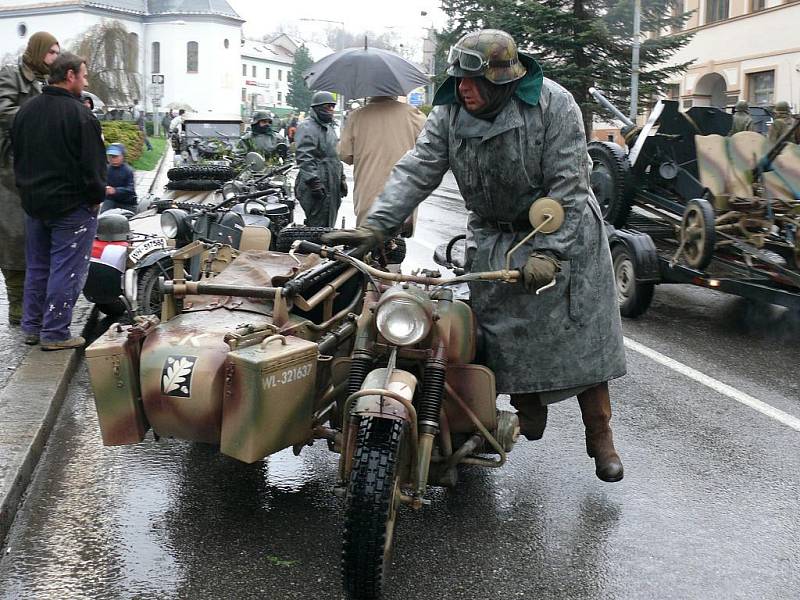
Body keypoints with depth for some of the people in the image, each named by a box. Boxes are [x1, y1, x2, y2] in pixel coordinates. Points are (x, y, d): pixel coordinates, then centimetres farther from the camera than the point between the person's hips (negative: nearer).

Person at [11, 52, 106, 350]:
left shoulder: (25, 111, 8)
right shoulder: (79, 115, -18)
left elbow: (17, 157, 16)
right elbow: (92, 165, -18)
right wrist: (97, 196, -4)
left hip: (33, 203, 8)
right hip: (72, 207, -8)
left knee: (37, 267, 17)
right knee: (66, 270, 0)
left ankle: (32, 327, 24)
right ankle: (54, 333, 3)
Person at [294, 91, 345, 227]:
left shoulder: (329, 128, 22)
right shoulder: (307, 128, -11)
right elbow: (304, 158, -21)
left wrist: (341, 178, 26)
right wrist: (313, 182, -26)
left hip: (332, 188, 10)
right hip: (318, 190, -10)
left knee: (329, 225, 13)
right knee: (319, 226, -10)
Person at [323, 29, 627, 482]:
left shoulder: (553, 104, -20)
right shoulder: (449, 113, -8)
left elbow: (567, 186, -21)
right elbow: (417, 172, -13)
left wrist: (547, 253, -28)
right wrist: (375, 226, -27)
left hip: (563, 233, -3)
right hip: (495, 238, 3)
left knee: (583, 333, -2)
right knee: (506, 333, -2)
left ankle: (601, 435, 11)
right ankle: (529, 410, 22)